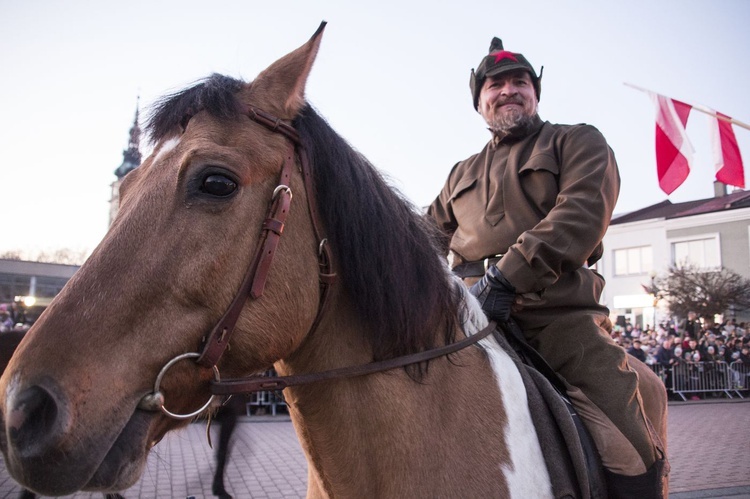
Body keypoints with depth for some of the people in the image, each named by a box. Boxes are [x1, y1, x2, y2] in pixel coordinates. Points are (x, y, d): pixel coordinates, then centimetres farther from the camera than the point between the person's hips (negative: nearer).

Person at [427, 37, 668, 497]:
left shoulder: (577, 142, 11)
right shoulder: (463, 174, 26)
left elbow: (581, 215, -8)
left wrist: (506, 277, -21)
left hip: (559, 316, -4)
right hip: (473, 317, 4)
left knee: (637, 460, -15)